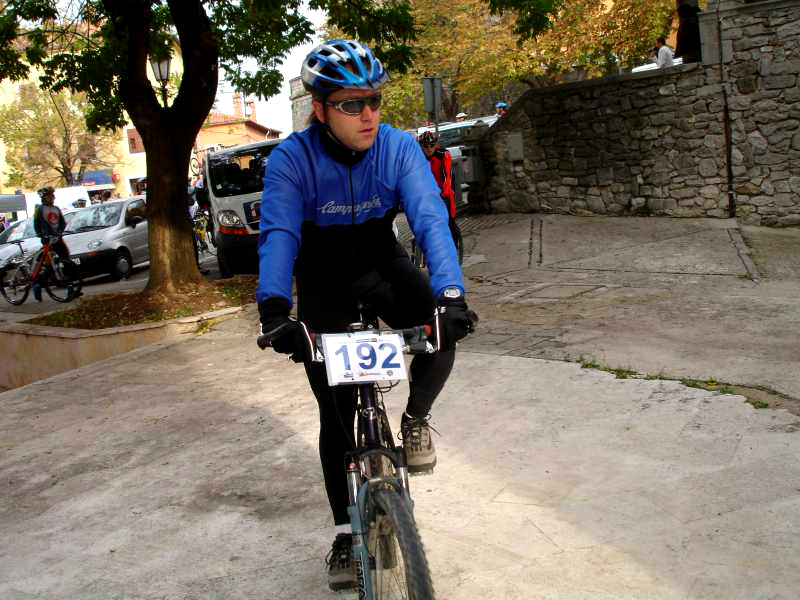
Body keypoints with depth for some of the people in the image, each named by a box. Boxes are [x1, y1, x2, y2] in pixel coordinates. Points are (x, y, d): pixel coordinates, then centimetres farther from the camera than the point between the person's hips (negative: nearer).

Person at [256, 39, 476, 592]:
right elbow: (278, 233, -33)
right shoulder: (292, 159, -24)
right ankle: (345, 532, 16)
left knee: (441, 331, -30)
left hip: (383, 265, 1)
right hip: (324, 282, -1)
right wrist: (274, 308, -50)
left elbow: (430, 219, -30)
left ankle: (416, 420, 1)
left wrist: (451, 292, -46)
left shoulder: (399, 147, -20)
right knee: (335, 411, 0)